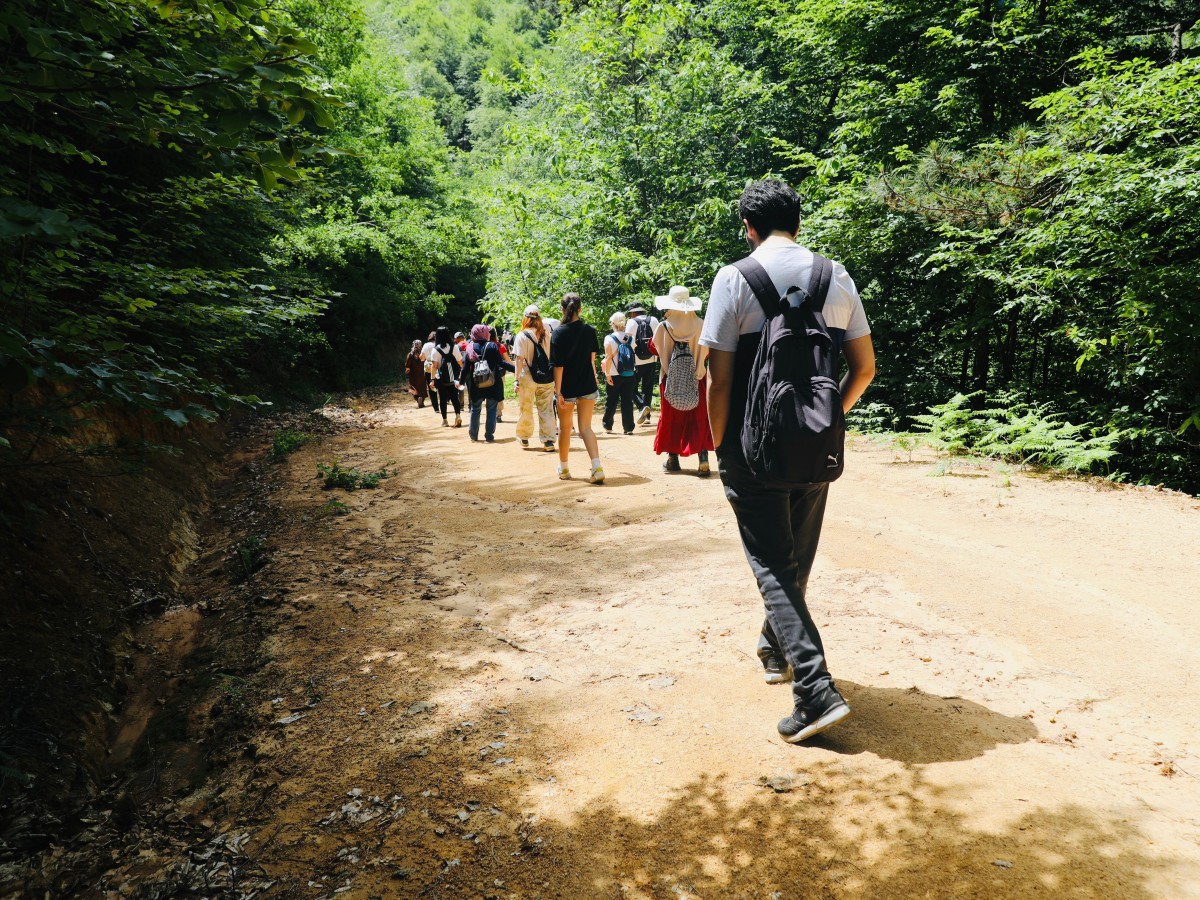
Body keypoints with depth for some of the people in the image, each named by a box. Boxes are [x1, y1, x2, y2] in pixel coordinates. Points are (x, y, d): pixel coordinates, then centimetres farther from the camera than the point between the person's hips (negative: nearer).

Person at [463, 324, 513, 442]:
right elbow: (501, 362, -15)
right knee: (491, 409, 5)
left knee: (475, 409, 16)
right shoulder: (492, 346, -7)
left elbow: (467, 367, 0)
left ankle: (473, 435, 22)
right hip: (493, 384, -2)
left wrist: (461, 381, 11)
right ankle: (489, 436, 4)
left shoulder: (470, 347, 0)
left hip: (476, 384, 3)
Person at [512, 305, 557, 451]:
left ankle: (524, 437, 26)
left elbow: (519, 359, -13)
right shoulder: (546, 334, 4)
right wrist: (553, 376, 15)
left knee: (525, 409, 13)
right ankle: (548, 440, 0)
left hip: (527, 377, -3)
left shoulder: (522, 335, -9)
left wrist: (517, 379, -12)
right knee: (546, 409, 5)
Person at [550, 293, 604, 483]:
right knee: (586, 428, 5)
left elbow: (558, 365, -14)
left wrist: (558, 391, -12)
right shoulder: (590, 330, 0)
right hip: (588, 386, 3)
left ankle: (563, 468, 28)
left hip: (567, 388, -3)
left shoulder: (559, 333, -12)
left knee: (565, 428, 14)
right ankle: (597, 468, -12)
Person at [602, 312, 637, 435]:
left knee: (611, 401, 10)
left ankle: (608, 425, 19)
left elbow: (609, 357, -12)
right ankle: (628, 428, 3)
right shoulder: (630, 338, 4)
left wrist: (607, 373, -10)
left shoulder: (609, 338, -7)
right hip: (629, 374, 2)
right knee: (627, 401, 5)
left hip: (614, 374, -2)